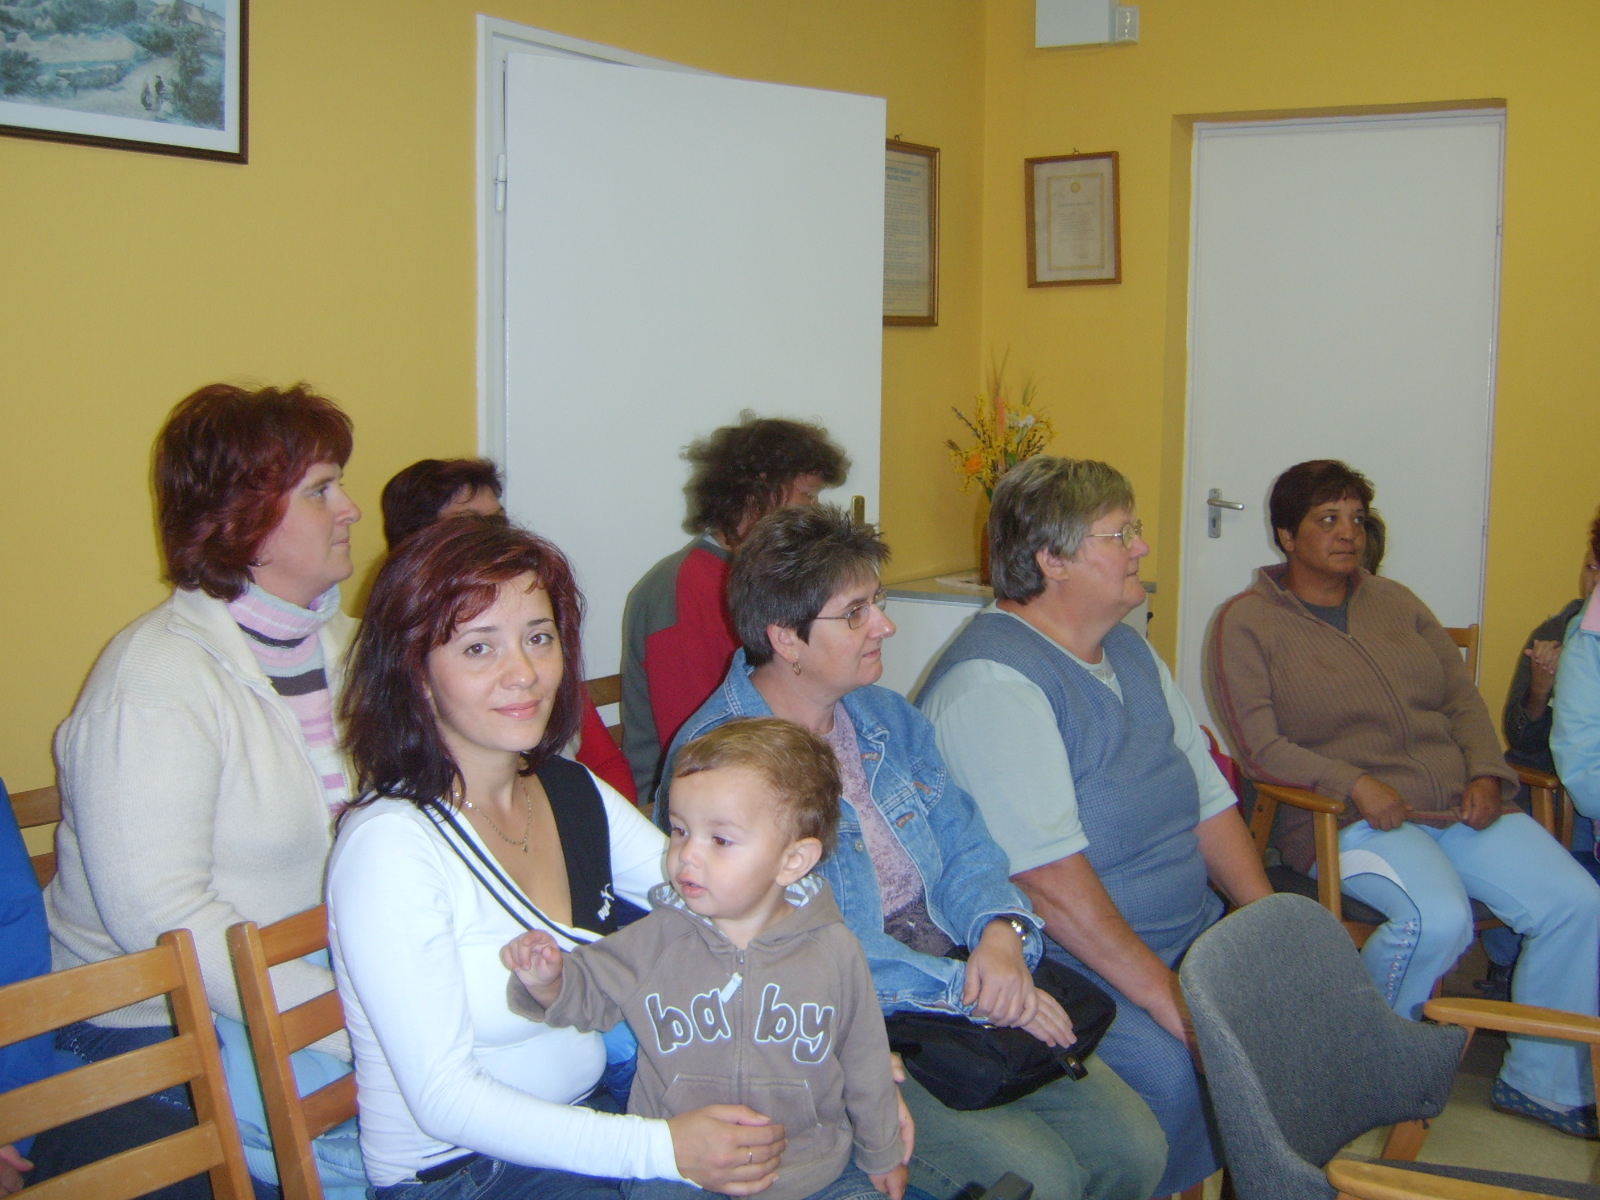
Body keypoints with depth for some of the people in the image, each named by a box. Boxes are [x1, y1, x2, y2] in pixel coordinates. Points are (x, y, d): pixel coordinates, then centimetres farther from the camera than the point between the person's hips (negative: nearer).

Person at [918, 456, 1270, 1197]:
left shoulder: (1128, 649, 14)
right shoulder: (991, 681, -17)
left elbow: (1208, 796, 17)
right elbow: (1049, 880, -23)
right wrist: (1170, 1000, -24)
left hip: (1195, 938, 9)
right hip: (1074, 967, -9)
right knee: (1169, 1070, -31)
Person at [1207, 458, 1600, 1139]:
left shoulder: (1395, 603, 19)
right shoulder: (1246, 623, 1)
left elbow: (1462, 696, 18)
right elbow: (1259, 747, -7)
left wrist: (1485, 775, -1)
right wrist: (1355, 784, -20)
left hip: (1458, 804, 6)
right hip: (1345, 819, -6)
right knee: (1439, 918, -33)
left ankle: (1542, 1082, 5)